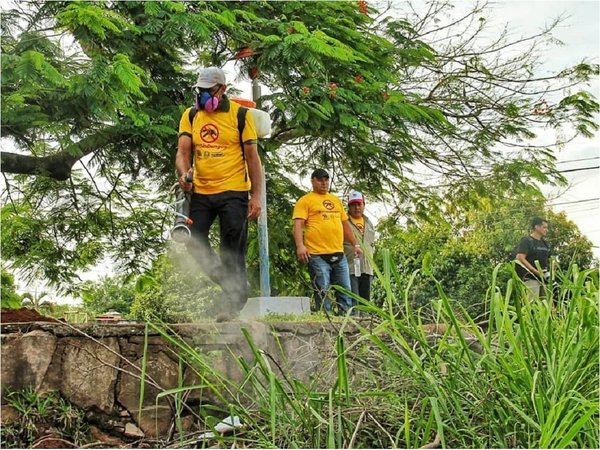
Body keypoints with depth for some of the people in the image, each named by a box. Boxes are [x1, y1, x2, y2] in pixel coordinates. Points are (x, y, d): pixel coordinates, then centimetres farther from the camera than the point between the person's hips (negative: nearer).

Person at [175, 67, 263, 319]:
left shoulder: (240, 114, -1)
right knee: (193, 241, 1)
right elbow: (183, 151, 3)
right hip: (201, 192, 4)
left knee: (232, 251, -1)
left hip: (234, 192, -4)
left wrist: (256, 196, -6)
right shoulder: (190, 116, 10)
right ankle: (230, 285, 19)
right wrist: (184, 174, -20)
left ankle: (234, 300, 12)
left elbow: (252, 157, -1)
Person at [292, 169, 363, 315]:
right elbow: (298, 225, -9)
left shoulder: (336, 200, 21)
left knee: (345, 290, 7)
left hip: (339, 254, 6)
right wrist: (300, 246, -23)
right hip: (317, 255, -6)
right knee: (323, 292, -6)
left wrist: (355, 244, 22)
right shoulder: (305, 201, 1)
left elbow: (345, 224, 27)